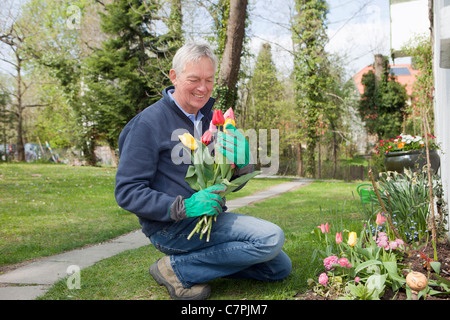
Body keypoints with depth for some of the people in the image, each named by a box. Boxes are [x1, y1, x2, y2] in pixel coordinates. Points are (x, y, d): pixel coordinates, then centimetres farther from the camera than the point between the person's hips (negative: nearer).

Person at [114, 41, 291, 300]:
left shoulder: (210, 118, 10)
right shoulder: (149, 123, -12)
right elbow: (127, 192, -16)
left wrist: (242, 164, -13)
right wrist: (183, 207, -29)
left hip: (210, 218, 8)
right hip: (171, 226, -8)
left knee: (280, 268, 10)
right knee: (271, 238, -22)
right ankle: (177, 269, -11)